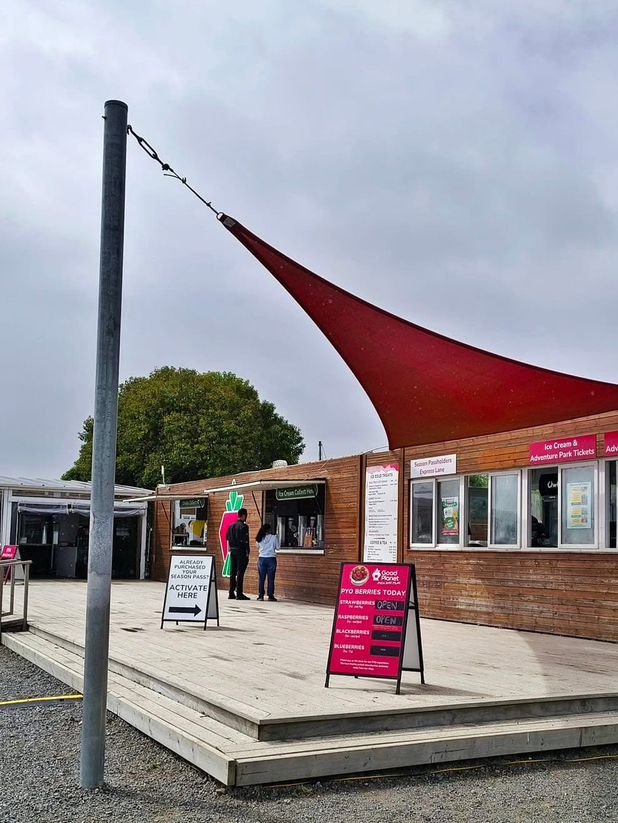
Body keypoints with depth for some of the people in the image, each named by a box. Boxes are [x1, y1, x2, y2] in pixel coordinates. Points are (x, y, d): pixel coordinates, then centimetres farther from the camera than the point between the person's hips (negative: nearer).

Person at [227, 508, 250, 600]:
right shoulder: (244, 526, -11)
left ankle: (231, 593, 14)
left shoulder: (231, 526, 12)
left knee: (232, 572, 11)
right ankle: (239, 593, -5)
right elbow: (245, 541, -15)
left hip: (232, 551, 7)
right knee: (240, 573, -5)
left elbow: (228, 539, 14)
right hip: (241, 551, -7)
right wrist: (247, 553, -12)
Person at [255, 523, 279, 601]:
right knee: (271, 579, 1)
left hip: (262, 559, 3)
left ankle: (260, 595, 7)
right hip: (271, 559, -3)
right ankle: (270, 596, 1)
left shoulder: (259, 538, 2)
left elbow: (258, 547, 13)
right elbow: (277, 548, 1)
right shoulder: (274, 537, -6)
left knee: (261, 578, 6)